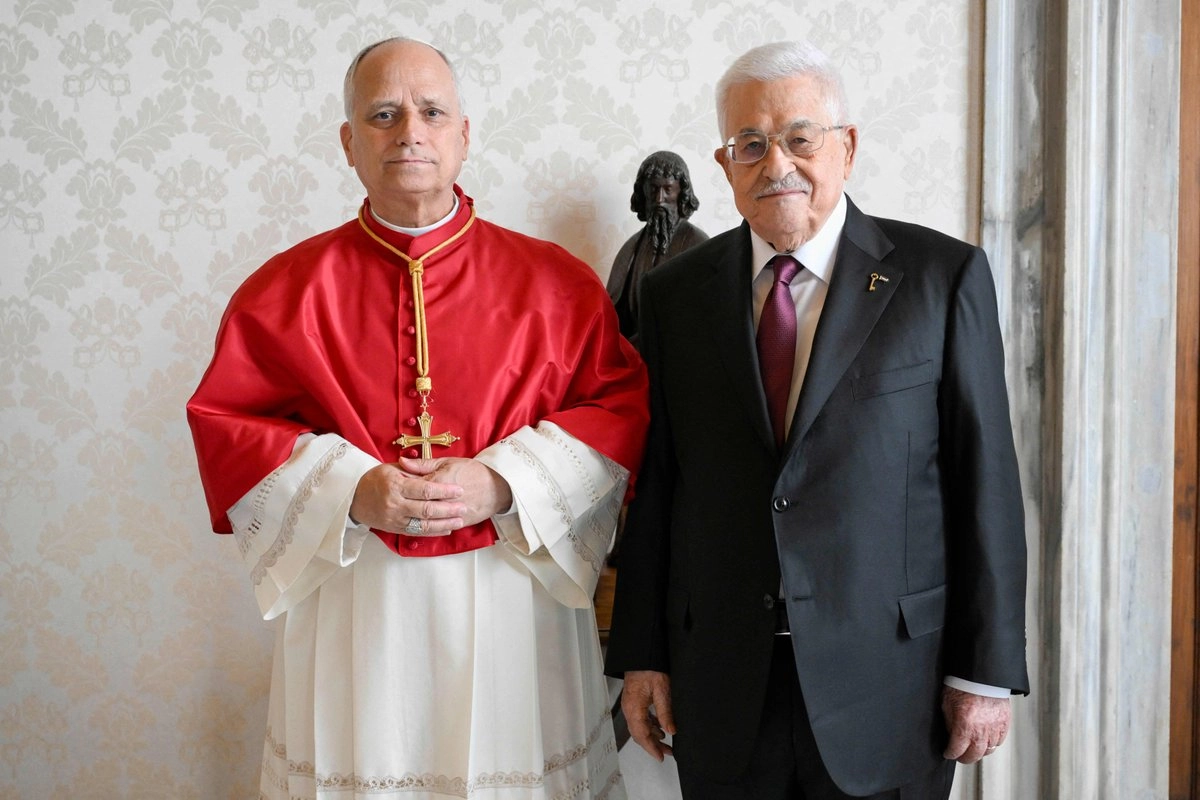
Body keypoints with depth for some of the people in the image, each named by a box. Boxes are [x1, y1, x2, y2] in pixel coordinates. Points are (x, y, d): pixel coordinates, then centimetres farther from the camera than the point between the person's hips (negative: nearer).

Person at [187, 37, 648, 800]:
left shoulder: (556, 281, 1)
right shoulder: (285, 288, 3)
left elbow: (620, 406, -1)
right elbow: (222, 421, 1)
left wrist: (501, 484, -15)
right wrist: (349, 493, -14)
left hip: (515, 590, 0)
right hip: (354, 602, 0)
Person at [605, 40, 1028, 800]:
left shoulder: (945, 275, -3)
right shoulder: (675, 292, 4)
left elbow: (985, 479, -4)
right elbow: (654, 484, 4)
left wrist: (987, 672, -5)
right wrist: (641, 654, 3)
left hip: (888, 685, -2)